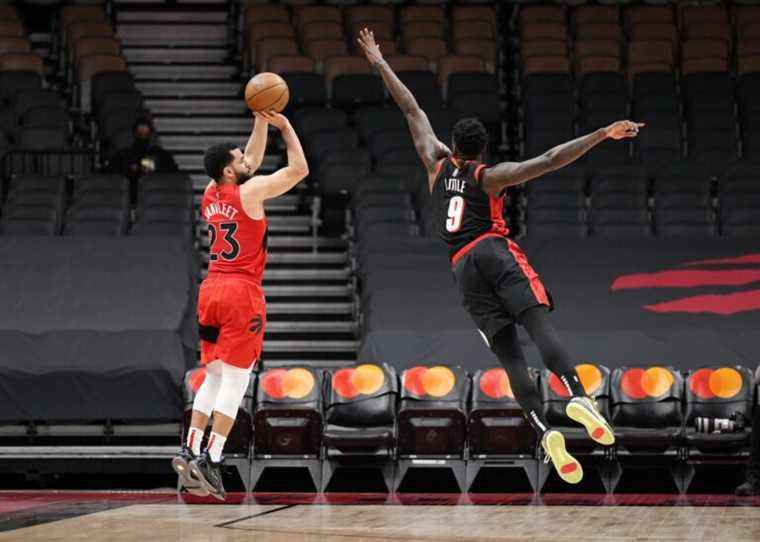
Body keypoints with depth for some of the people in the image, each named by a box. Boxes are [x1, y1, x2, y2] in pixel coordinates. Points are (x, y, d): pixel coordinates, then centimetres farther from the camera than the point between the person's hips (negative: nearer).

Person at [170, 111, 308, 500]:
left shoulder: (210, 194, 11)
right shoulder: (250, 191, -10)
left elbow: (253, 160, 27)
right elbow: (299, 168, -4)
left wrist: (261, 121, 22)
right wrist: (285, 127, 6)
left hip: (211, 290, 7)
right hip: (241, 292, -7)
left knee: (214, 376, 14)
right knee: (235, 379, -5)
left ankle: (190, 450, 8)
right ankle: (210, 459, -12)